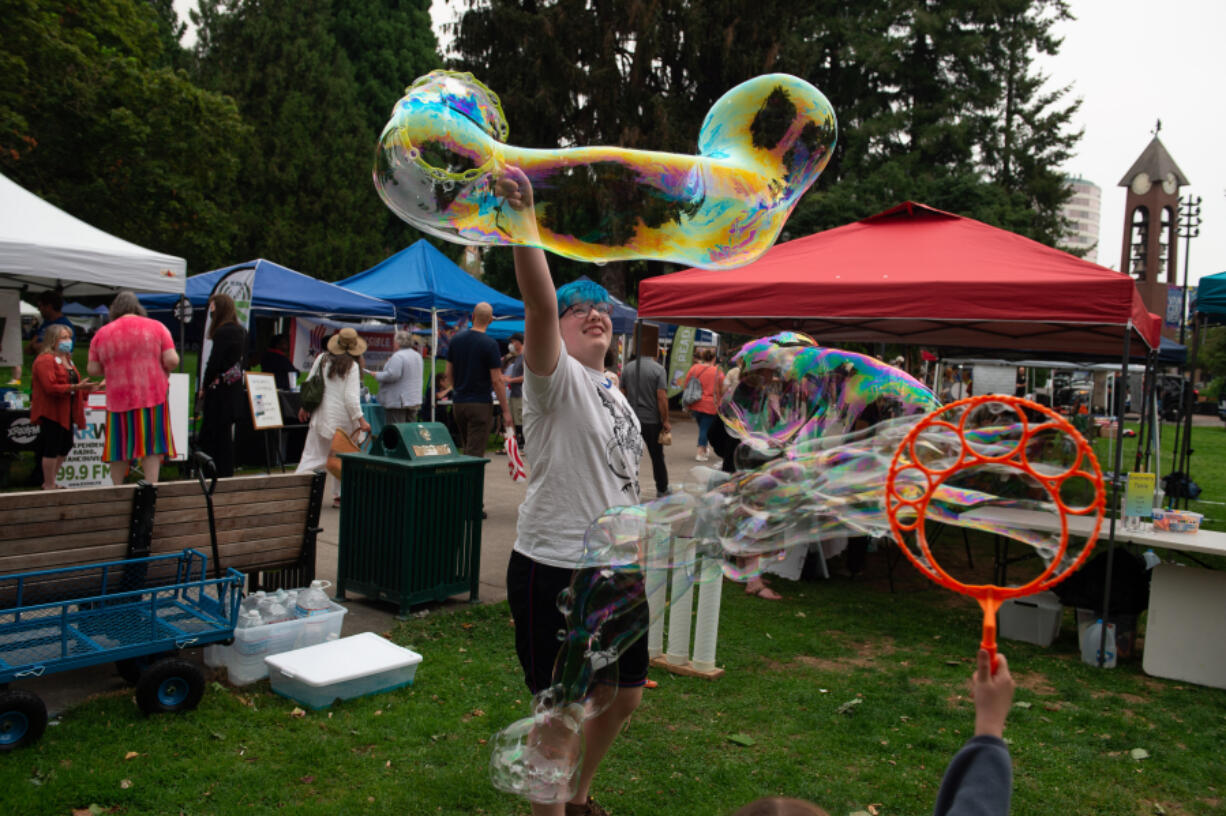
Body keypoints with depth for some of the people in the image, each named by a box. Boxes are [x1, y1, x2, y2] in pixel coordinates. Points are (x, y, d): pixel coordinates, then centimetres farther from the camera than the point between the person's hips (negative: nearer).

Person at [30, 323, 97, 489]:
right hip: (51, 412, -9)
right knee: (52, 449, -5)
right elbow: (50, 387, -23)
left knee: (65, 447, 13)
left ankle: (50, 482, 26)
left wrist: (85, 389, 8)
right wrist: (76, 387, -28)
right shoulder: (45, 361, -13)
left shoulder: (67, 359, 18)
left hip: (67, 412, 9)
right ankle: (49, 485, 5)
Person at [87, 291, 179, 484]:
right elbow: (172, 360, -8)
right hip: (152, 396, -2)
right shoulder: (156, 327, 1)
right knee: (152, 441, 1)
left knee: (120, 445, 10)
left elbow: (93, 370, 5)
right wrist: (165, 371, 13)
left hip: (118, 398, 2)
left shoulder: (102, 334, 6)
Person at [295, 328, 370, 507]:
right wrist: (361, 420, -10)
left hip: (322, 415, 4)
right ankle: (339, 495, 13)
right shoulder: (352, 366, -10)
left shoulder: (322, 358, 4)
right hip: (343, 418, -4)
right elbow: (351, 397, -14)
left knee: (312, 455, 8)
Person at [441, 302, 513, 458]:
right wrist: (506, 410, -7)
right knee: (475, 453, -4)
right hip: (480, 404, -6)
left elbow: (449, 374, 9)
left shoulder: (456, 339, 4)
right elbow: (496, 380, -13)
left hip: (458, 403, 6)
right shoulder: (490, 344, -12)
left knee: (467, 448, 18)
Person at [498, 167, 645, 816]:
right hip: (555, 569, -8)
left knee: (623, 697, 21)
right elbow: (539, 304, -30)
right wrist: (522, 219, -44)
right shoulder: (556, 378, -10)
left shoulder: (613, 393, 14)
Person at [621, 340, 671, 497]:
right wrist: (665, 421, -9)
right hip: (652, 420, -2)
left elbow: (622, 394, 6)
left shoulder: (627, 368, 3)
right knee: (657, 456, 13)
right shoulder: (658, 369, -11)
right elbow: (662, 398, -15)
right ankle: (662, 489, 25)